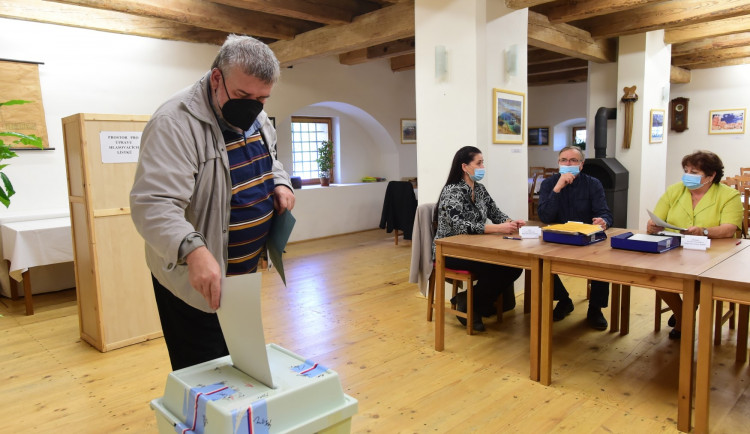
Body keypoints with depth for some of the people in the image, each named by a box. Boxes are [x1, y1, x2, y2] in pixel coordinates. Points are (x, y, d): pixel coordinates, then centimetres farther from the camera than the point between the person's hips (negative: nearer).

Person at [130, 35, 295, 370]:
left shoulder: (255, 116, 3)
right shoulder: (176, 122, -24)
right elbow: (153, 205, -31)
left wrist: (280, 182, -2)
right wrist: (193, 251, -48)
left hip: (244, 273, 8)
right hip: (195, 280, -8)